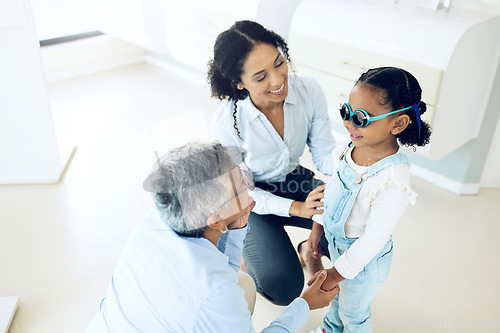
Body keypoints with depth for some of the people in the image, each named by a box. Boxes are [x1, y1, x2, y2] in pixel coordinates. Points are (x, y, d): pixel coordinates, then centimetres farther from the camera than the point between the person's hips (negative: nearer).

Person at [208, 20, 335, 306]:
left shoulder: (309, 91, -20)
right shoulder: (228, 122, -29)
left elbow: (324, 153, -10)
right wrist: (296, 208, -28)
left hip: (295, 179, 4)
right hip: (254, 199, -4)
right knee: (284, 288, -20)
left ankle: (310, 249, 19)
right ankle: (252, 256, 15)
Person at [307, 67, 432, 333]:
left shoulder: (392, 183, -38)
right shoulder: (352, 149, -15)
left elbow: (372, 241, -29)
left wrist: (335, 274, -21)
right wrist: (317, 227, 10)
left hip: (363, 260, -7)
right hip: (336, 241, 7)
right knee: (339, 294, 34)